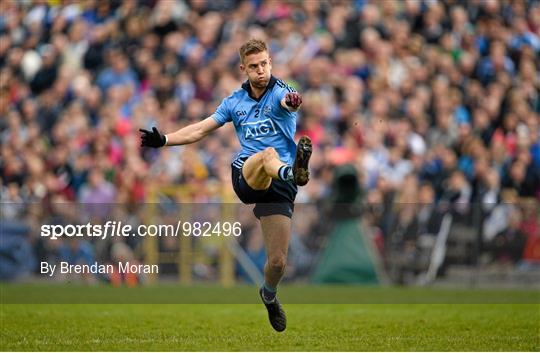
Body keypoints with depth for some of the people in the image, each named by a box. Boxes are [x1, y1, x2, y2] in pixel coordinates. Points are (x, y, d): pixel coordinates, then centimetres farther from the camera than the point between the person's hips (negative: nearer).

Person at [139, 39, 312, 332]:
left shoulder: (280, 93, -2)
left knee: (277, 261, -3)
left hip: (278, 188, -1)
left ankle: (269, 295, 32)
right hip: (245, 174, 1)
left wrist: (292, 102, -53)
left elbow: (286, 102, -28)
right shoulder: (235, 101, 12)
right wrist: (162, 140, 10)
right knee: (269, 154, -36)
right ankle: (292, 172, -73)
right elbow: (199, 130, 20)